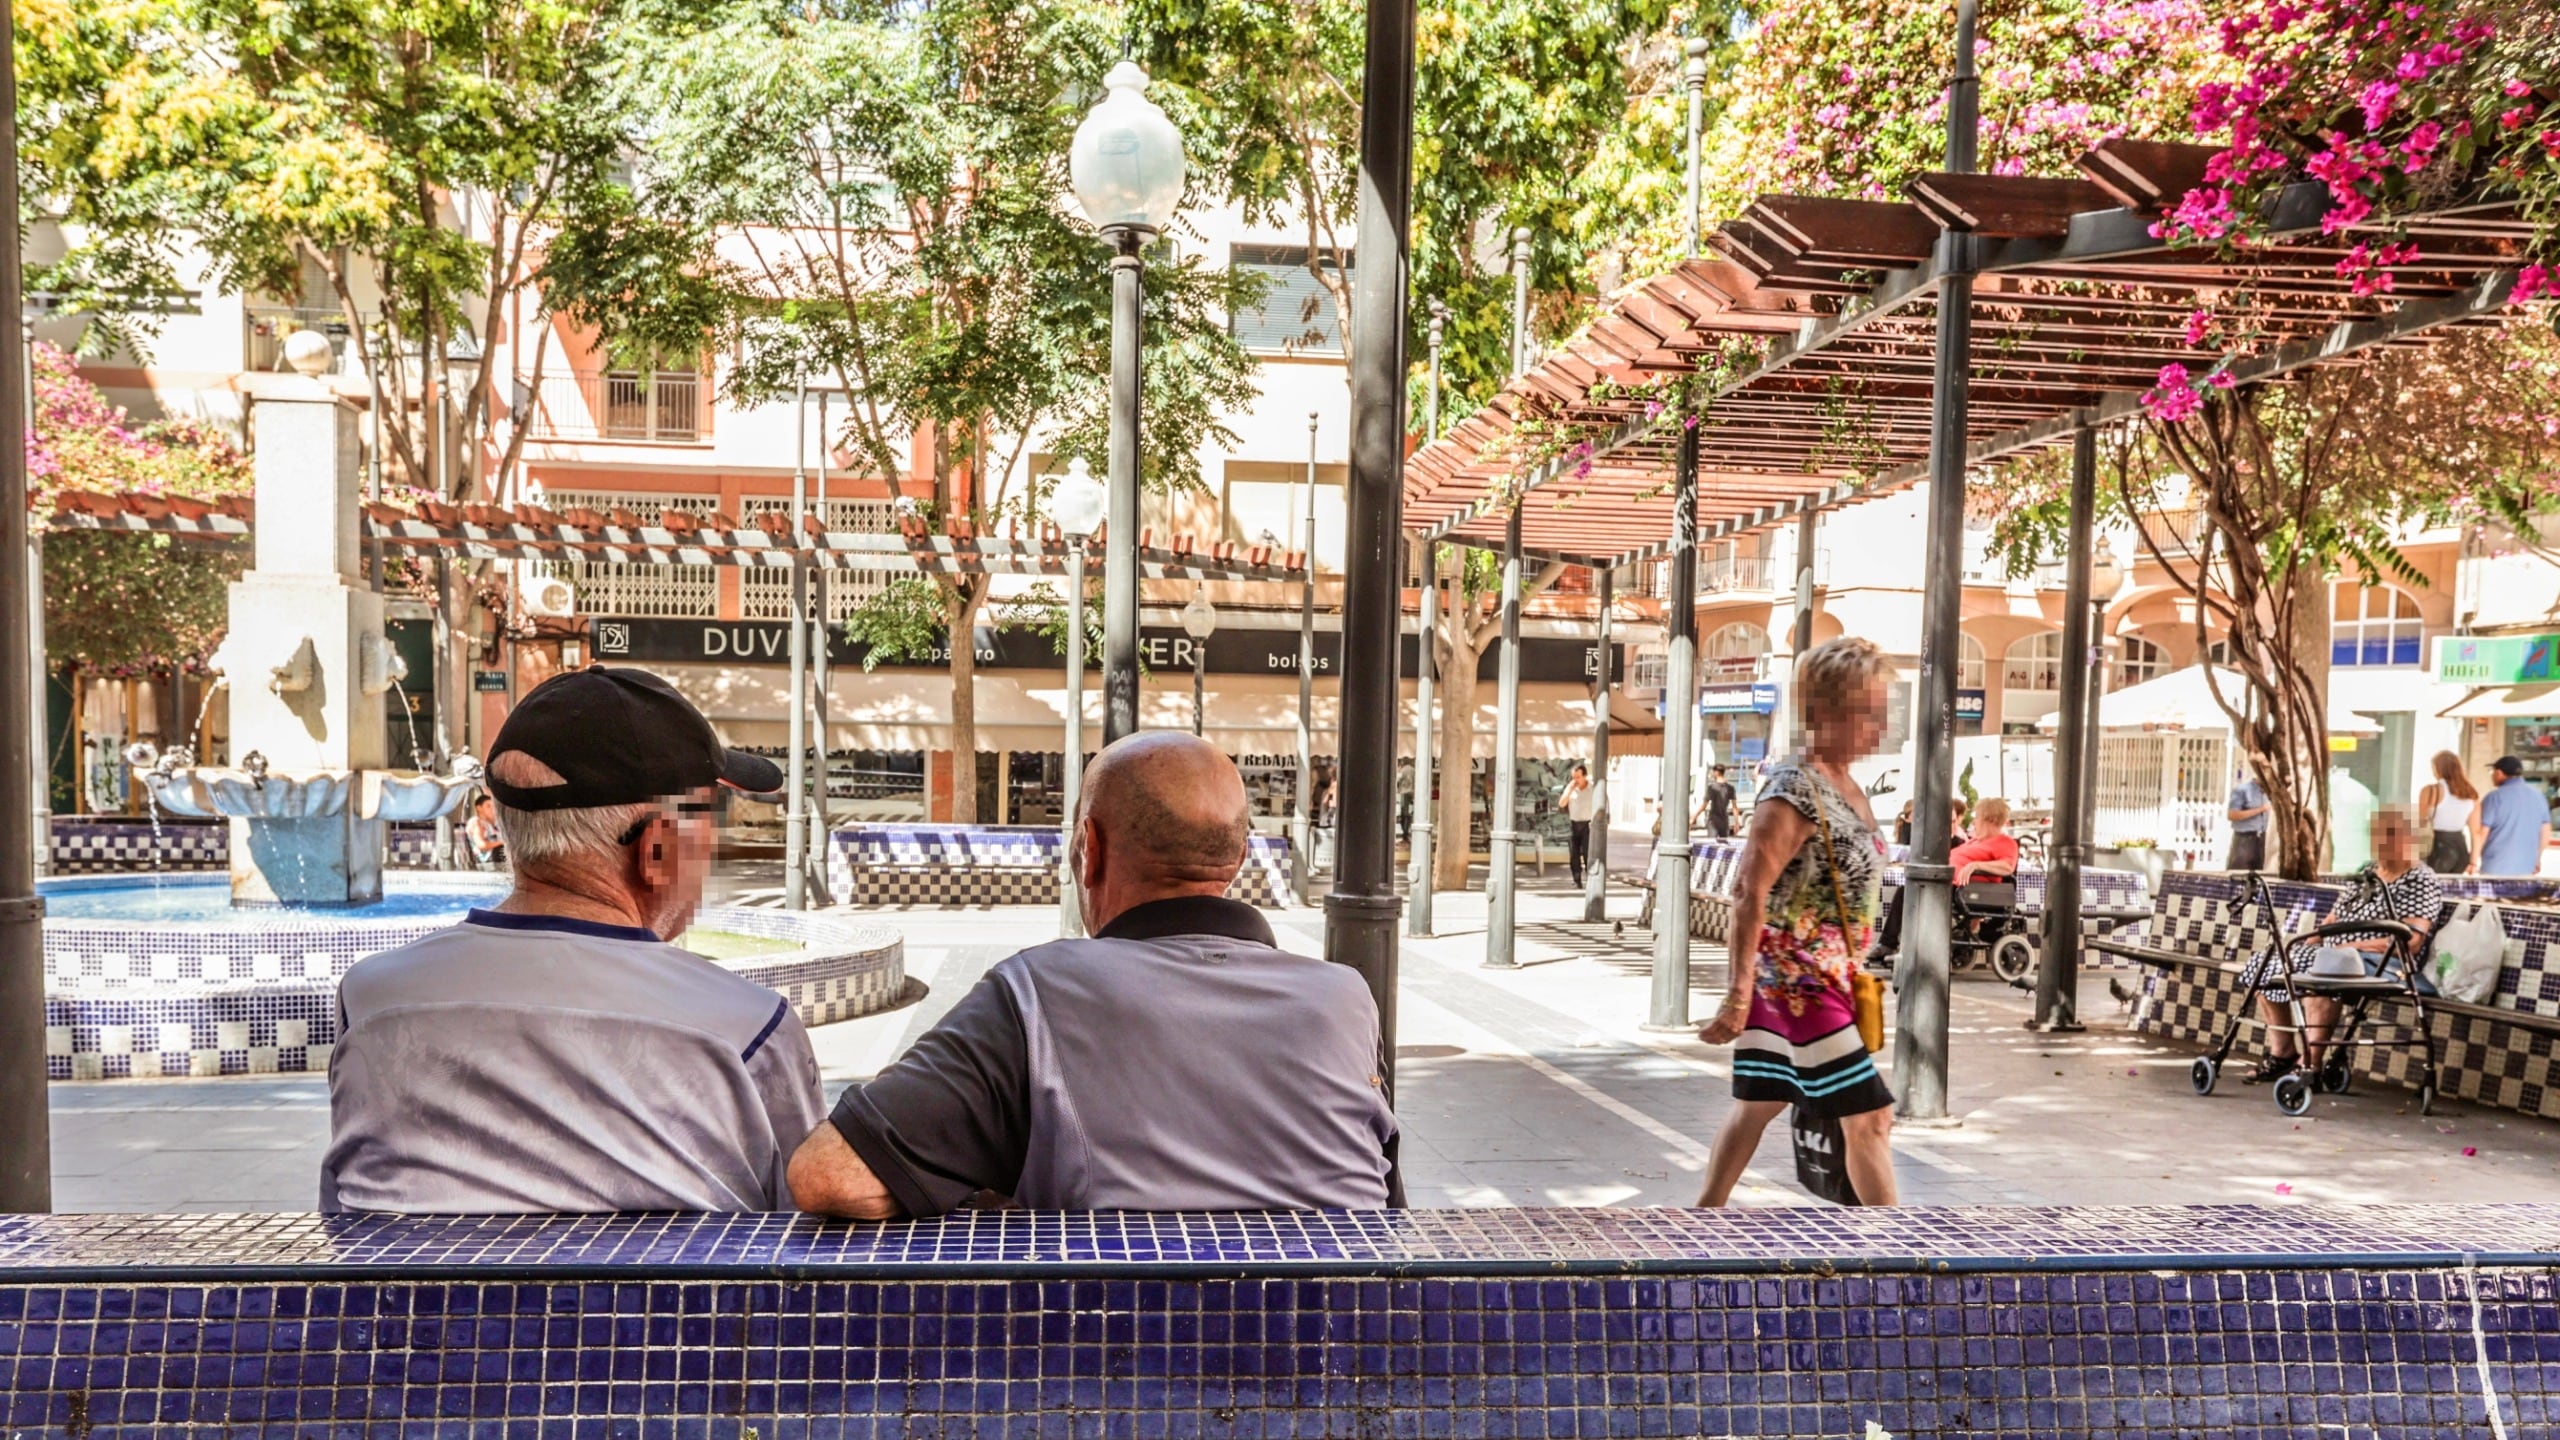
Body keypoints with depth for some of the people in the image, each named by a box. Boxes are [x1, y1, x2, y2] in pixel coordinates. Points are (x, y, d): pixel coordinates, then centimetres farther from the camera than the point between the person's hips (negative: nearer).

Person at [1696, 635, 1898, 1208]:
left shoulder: (1848, 787, 9)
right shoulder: (1795, 791, -20)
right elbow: (1750, 892, -25)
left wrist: (1850, 969, 21)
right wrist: (1739, 994, -27)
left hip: (1821, 977, 9)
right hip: (1795, 979, -9)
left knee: (1759, 1102, 15)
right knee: (1870, 1115, -2)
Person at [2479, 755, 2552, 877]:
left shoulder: (2494, 797, -10)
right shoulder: (2537, 796, 10)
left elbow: (2482, 832, -10)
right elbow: (2545, 831, 16)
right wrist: (2537, 857, 27)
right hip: (2525, 867, 6)